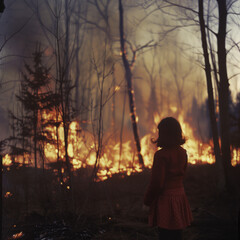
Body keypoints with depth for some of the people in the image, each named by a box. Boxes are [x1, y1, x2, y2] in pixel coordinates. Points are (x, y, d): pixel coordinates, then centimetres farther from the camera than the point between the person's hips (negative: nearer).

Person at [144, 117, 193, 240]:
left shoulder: (161, 155, -18)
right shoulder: (182, 152, 4)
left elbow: (157, 183, -17)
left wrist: (147, 201, -4)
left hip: (165, 201, -7)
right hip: (180, 199, 7)